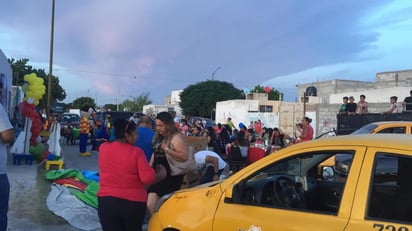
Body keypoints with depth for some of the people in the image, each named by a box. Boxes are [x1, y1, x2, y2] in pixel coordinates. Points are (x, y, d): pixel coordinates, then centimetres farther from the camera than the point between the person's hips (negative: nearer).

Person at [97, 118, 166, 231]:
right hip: (134, 202, -2)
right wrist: (162, 174, 2)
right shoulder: (136, 152, -13)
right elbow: (148, 178, -18)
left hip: (106, 201, 2)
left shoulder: (103, 147, -1)